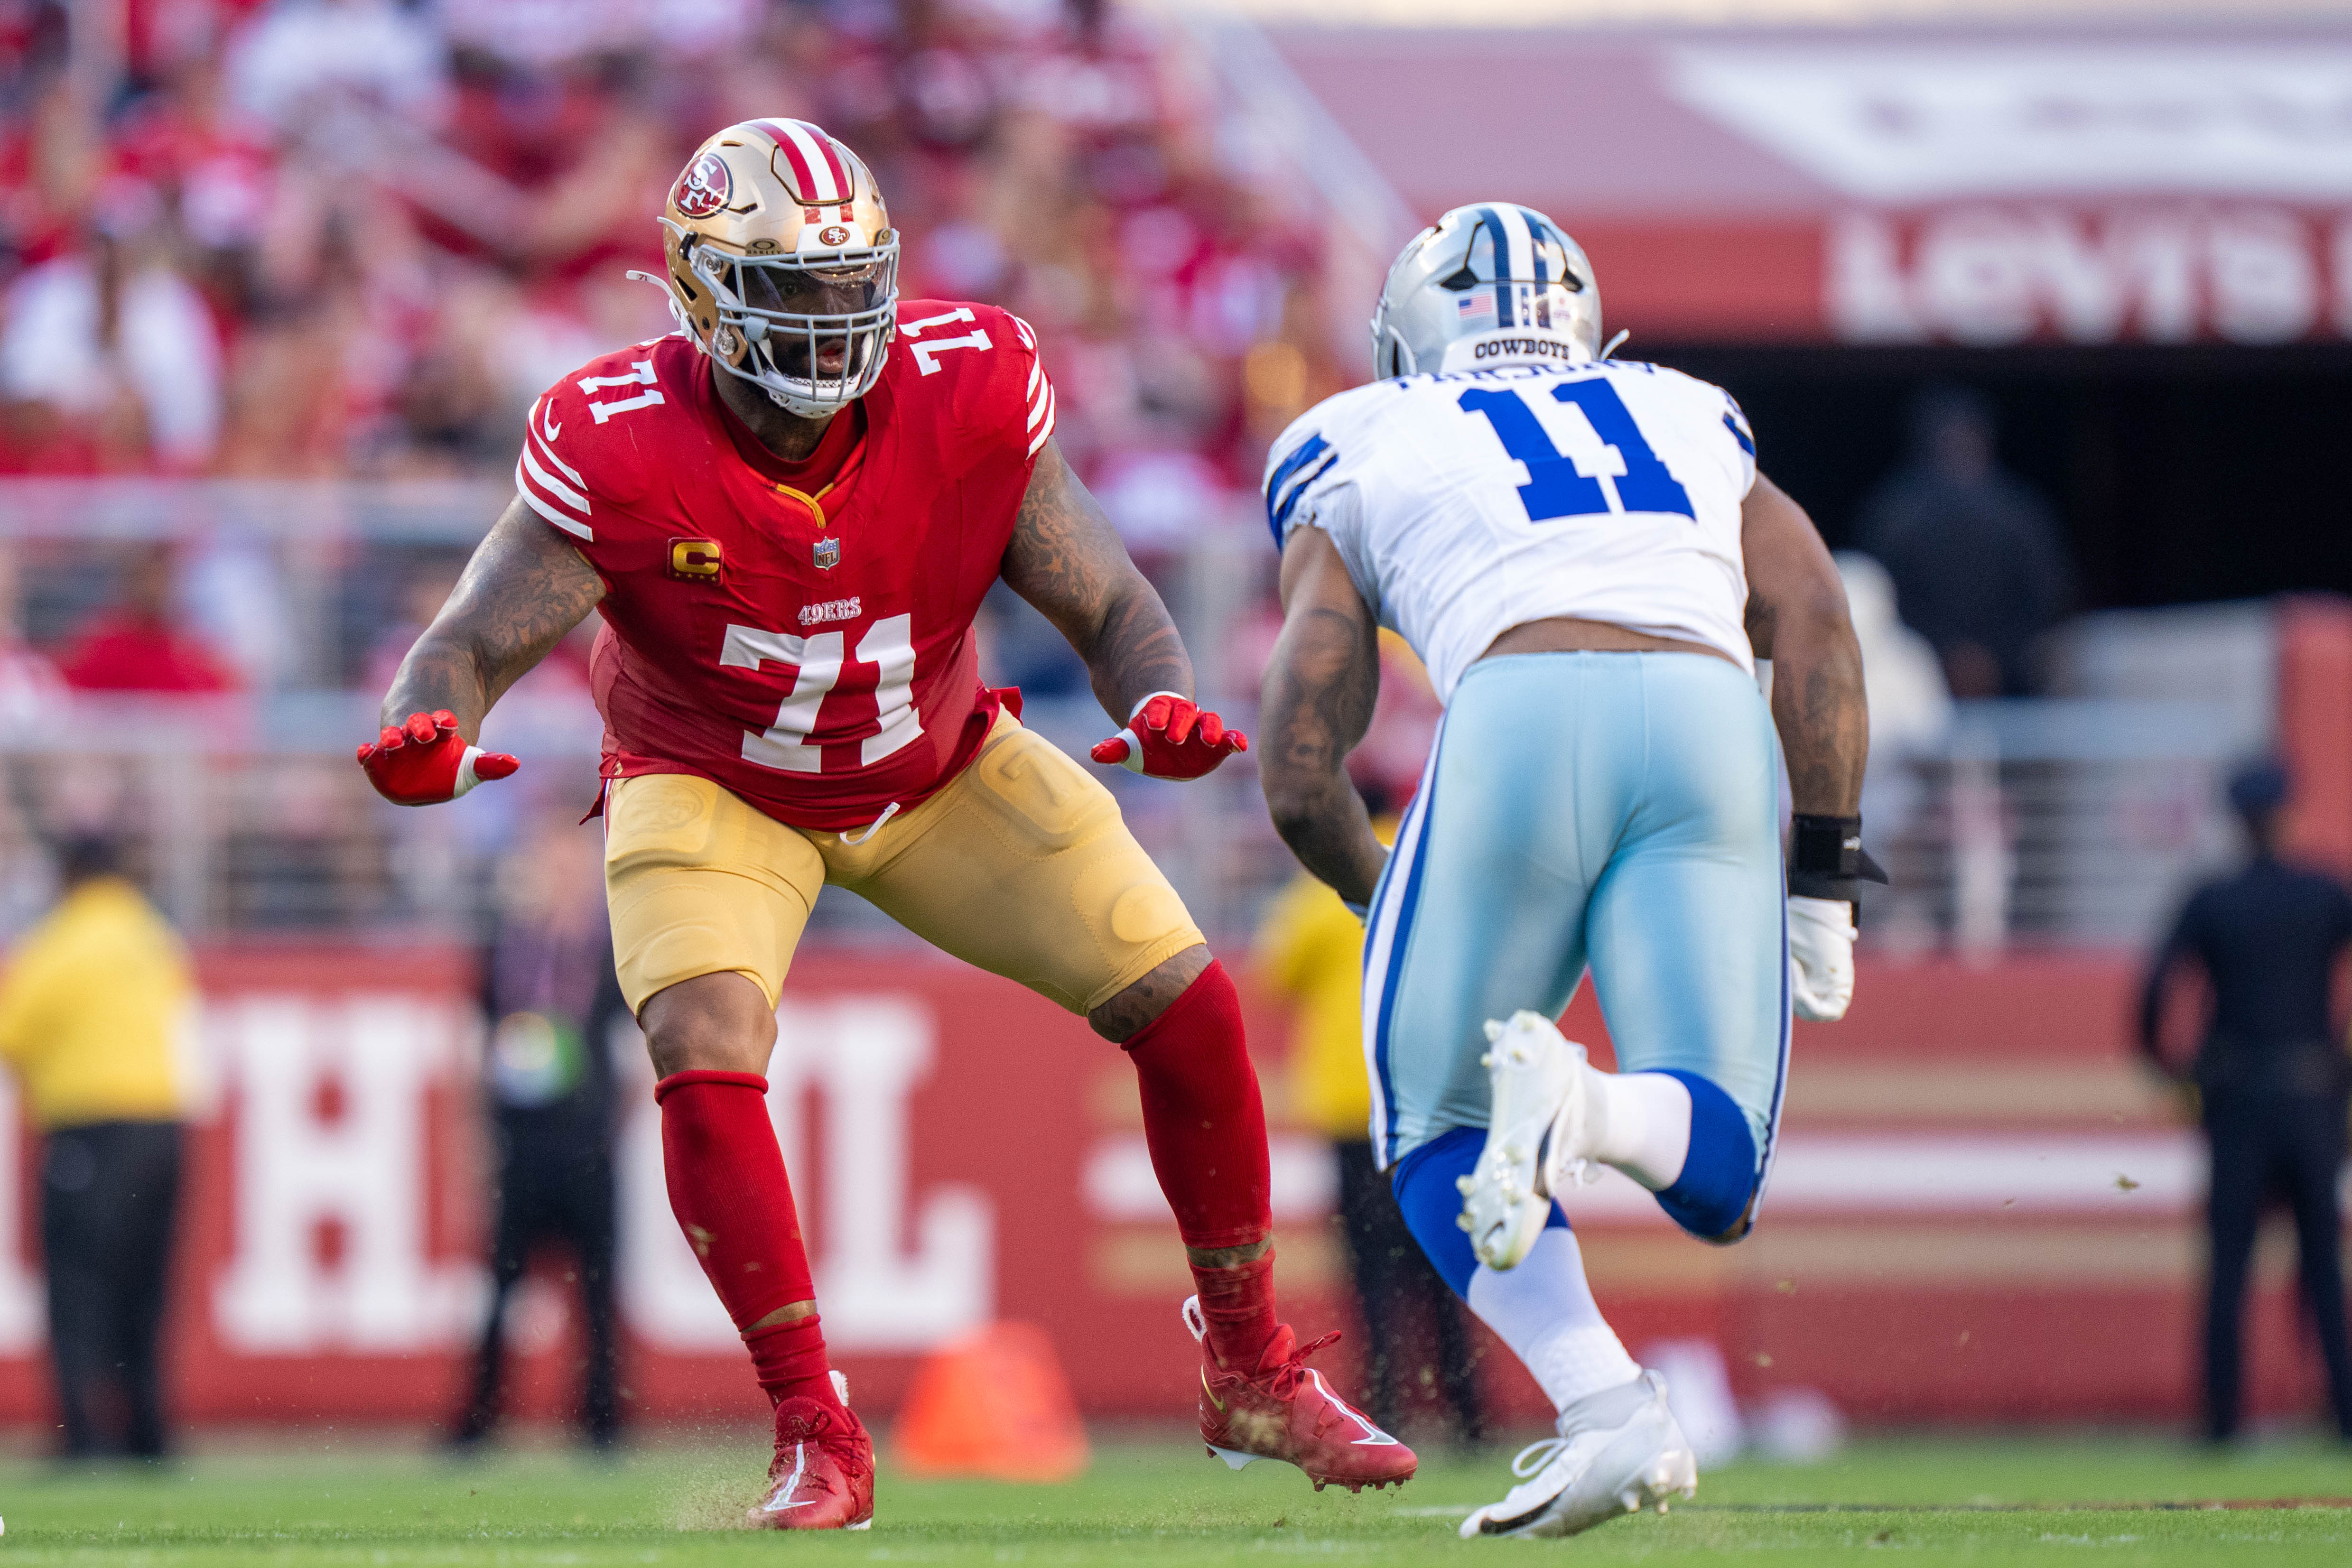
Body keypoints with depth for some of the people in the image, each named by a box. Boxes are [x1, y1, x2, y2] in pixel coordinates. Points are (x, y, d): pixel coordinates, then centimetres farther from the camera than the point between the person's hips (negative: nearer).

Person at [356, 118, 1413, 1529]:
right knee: (706, 1072, -28)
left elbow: (1107, 604, -16)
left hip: (939, 770, 2)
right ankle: (818, 1444, -14)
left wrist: (1161, 702, -39)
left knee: (1188, 1009, -5)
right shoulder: (618, 451, -29)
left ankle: (1252, 1374, 15)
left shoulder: (969, 397, -24)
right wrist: (425, 734, -52)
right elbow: (477, 640, -27)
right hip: (716, 793, -2)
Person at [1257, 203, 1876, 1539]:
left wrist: (1386, 899, 38)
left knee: (1441, 1141, 16)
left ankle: (1611, 1412, -10)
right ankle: (1583, 1106, -28)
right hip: (1712, 727, 2)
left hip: (1521, 722, -2)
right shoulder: (1692, 426, 33)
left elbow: (1301, 776, 18)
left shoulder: (1360, 456, 26)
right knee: (1714, 1178, 8)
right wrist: (1823, 879, 15)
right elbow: (1815, 625, 14)